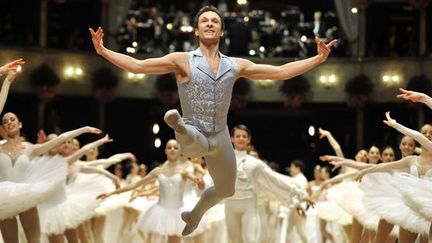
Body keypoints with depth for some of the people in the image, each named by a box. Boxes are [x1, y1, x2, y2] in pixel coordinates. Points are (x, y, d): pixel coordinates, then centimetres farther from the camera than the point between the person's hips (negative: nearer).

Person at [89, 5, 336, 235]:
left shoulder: (236, 65, 2)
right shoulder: (183, 60, -9)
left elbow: (281, 72, 3)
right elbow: (137, 65, -15)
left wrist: (318, 59, -3)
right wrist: (103, 51, -27)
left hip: (221, 137, 5)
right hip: (194, 137, -5)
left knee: (226, 189, 26)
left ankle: (194, 215, 53)